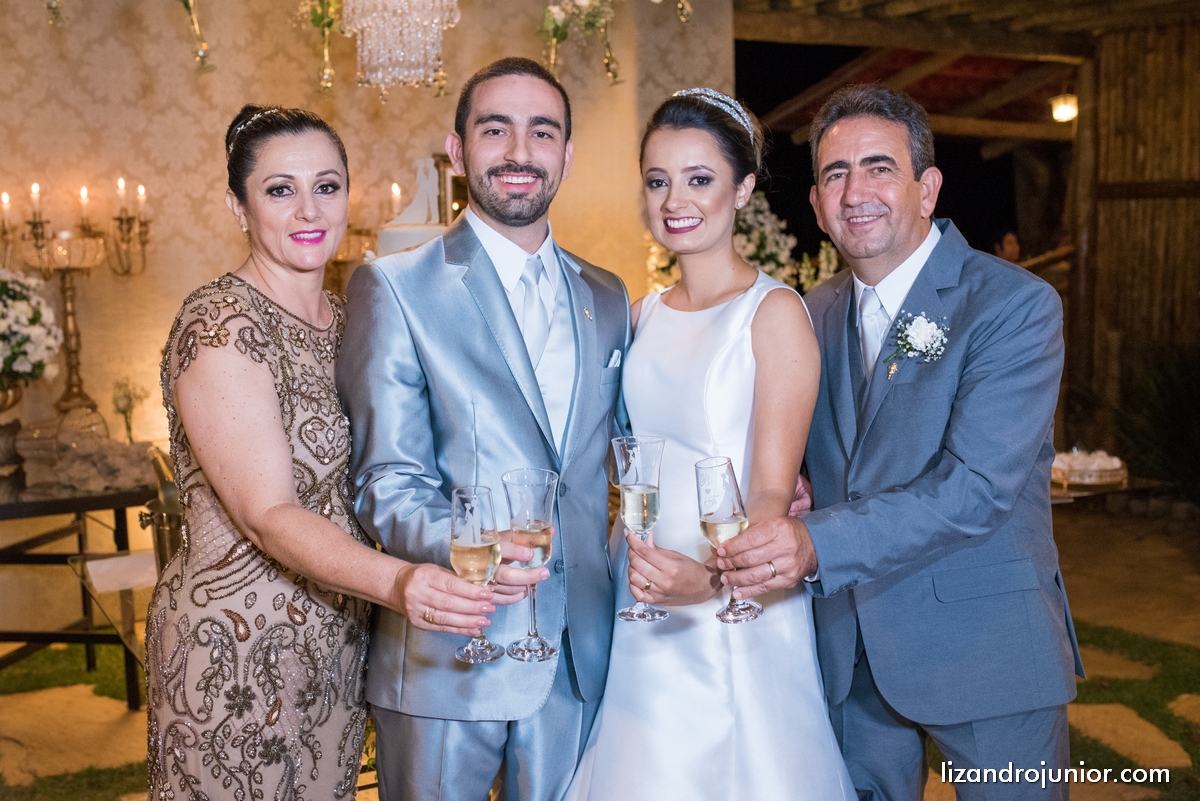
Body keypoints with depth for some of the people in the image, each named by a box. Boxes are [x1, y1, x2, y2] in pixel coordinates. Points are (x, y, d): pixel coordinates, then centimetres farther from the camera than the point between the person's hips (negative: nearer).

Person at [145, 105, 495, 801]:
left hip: (340, 640, 7)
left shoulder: (346, 320, 5)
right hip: (239, 647, -6)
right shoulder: (221, 325, -18)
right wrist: (394, 580, -41)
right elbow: (268, 515, -25)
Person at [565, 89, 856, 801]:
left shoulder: (774, 311, -10)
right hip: (640, 613, 5)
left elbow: (773, 491, -16)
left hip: (735, 614, -5)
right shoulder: (642, 315, 8)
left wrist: (713, 577, -32)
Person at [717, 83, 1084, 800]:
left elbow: (978, 486, -25)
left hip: (985, 651, -5)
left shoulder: (1017, 305, -14)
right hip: (850, 646, 5)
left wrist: (819, 544, -35)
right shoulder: (819, 311, 5)